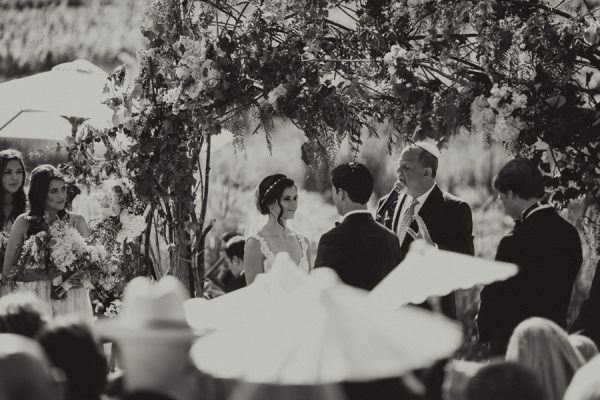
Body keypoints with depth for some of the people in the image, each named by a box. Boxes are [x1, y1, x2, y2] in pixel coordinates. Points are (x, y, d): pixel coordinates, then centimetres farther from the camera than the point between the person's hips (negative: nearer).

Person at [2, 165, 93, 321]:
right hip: (36, 300, -1)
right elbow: (9, 270, -4)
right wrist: (48, 275, -16)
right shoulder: (24, 223, 0)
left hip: (72, 301, 1)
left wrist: (79, 278, -16)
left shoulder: (76, 221, 5)